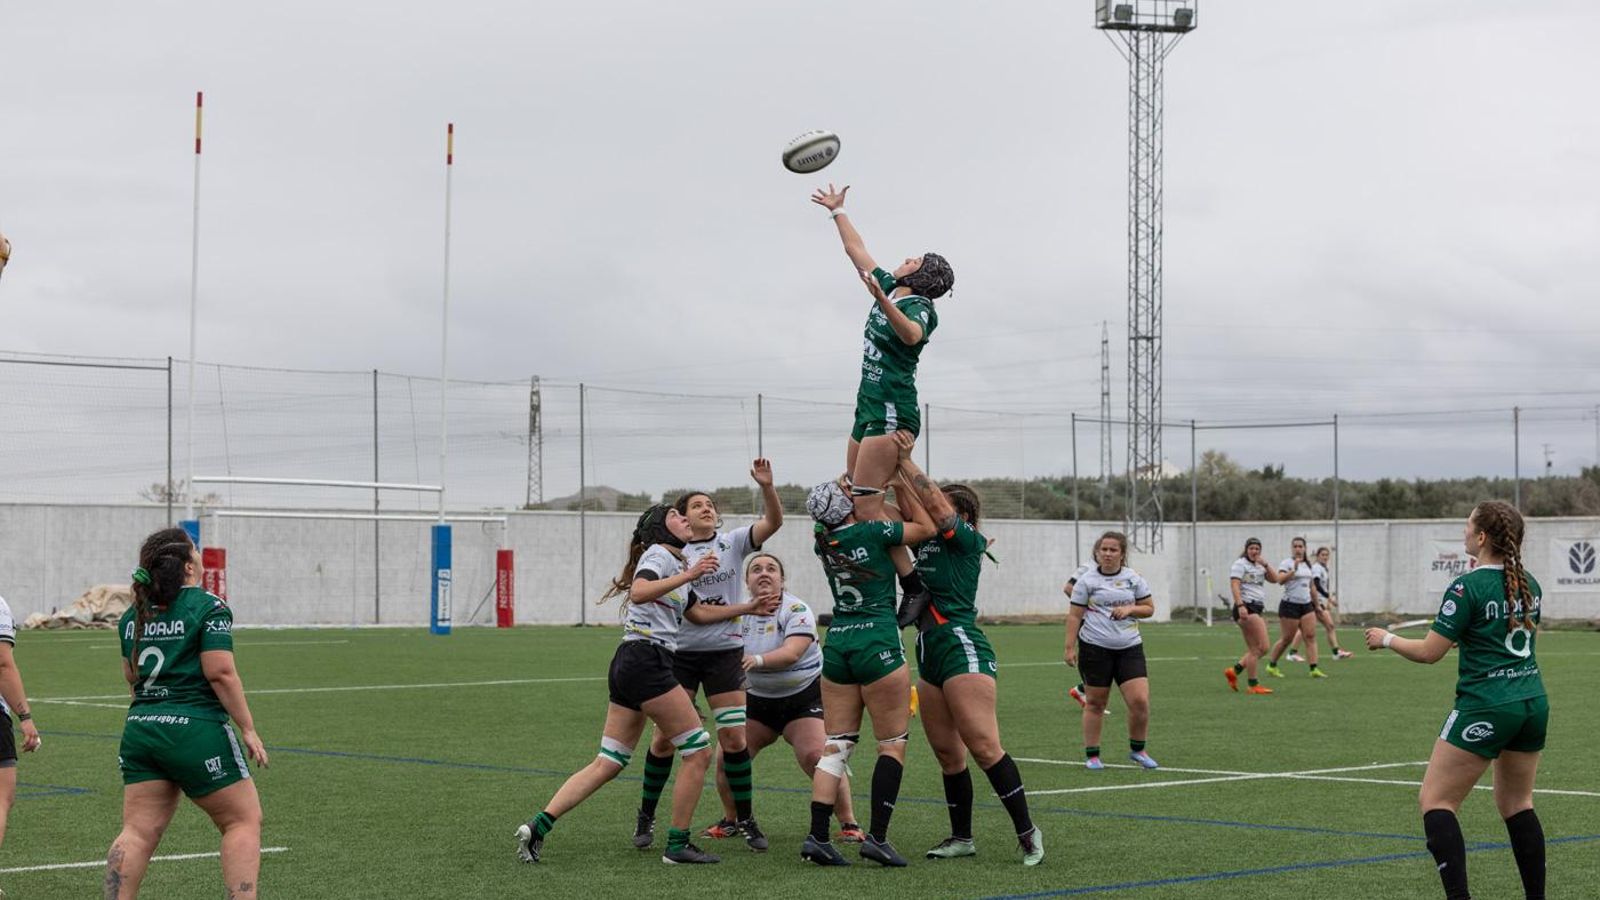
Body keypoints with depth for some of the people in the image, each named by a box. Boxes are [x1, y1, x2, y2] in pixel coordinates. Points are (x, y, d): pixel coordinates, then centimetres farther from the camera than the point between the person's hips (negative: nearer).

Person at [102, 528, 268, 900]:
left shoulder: (133, 615, 12)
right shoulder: (209, 607, -8)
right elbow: (220, 673, -15)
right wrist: (248, 729, -10)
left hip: (139, 729, 6)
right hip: (197, 732, -6)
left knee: (138, 830, 6)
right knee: (243, 820, 4)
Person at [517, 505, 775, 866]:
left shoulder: (674, 562, 26)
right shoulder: (659, 554, -4)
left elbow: (700, 613, 35)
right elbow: (639, 592, -24)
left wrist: (750, 607, 36)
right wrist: (688, 575, -27)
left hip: (626, 664, 10)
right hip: (647, 662, -10)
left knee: (607, 764, 6)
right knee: (698, 751, -3)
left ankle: (538, 825, -4)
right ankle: (677, 845, 1)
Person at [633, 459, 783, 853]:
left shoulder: (733, 543, 3)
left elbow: (773, 522, -11)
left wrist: (766, 485, -28)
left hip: (725, 651, 0)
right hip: (680, 651, 0)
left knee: (733, 736, -3)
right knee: (665, 736, 1)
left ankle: (745, 819, 9)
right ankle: (646, 816, 16)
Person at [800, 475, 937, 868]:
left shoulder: (824, 541, 6)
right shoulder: (872, 532, -11)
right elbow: (926, 527, 5)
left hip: (837, 643, 6)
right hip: (878, 643, -6)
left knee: (836, 746, 7)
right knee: (893, 744, 2)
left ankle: (817, 836, -2)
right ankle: (877, 837, -5)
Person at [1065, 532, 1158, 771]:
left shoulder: (1134, 579, 6)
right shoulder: (1087, 580, 0)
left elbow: (1149, 608, 12)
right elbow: (1075, 616, 0)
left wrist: (1130, 609, -8)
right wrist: (1070, 647, -5)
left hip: (1129, 648, 2)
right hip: (1095, 649, -2)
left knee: (1140, 701, -8)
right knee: (1096, 703, 3)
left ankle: (1137, 749, 12)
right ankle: (1092, 755, 13)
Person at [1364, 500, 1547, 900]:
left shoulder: (1468, 587, -14)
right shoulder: (1528, 584, 8)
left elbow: (1429, 652, -12)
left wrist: (1387, 639, 4)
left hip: (1486, 707, -7)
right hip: (1534, 702, 8)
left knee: (1435, 801, 0)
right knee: (1517, 804, 18)